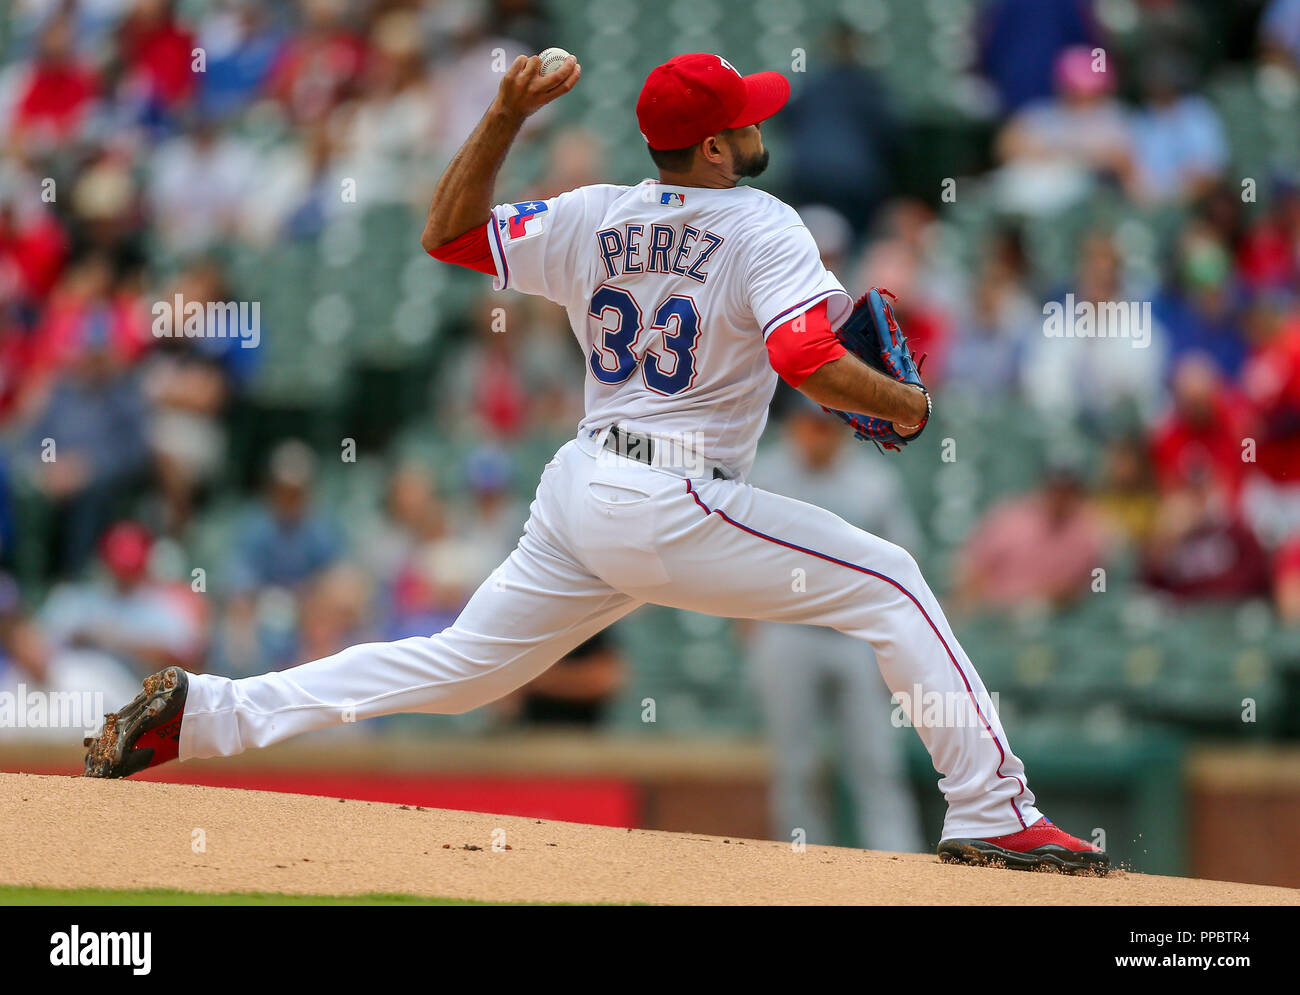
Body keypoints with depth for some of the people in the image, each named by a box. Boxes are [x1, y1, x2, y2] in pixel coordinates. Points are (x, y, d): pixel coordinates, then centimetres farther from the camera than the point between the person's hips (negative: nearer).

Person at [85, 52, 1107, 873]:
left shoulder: (590, 219, 8)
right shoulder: (762, 227, -10)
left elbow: (449, 232, 17)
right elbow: (812, 363, -23)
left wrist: (505, 116, 12)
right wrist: (907, 406, -6)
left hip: (576, 499, 6)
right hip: (680, 509, -6)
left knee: (458, 662, 15)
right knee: (887, 582, 1)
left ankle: (205, 711, 9)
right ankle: (992, 814, -6)